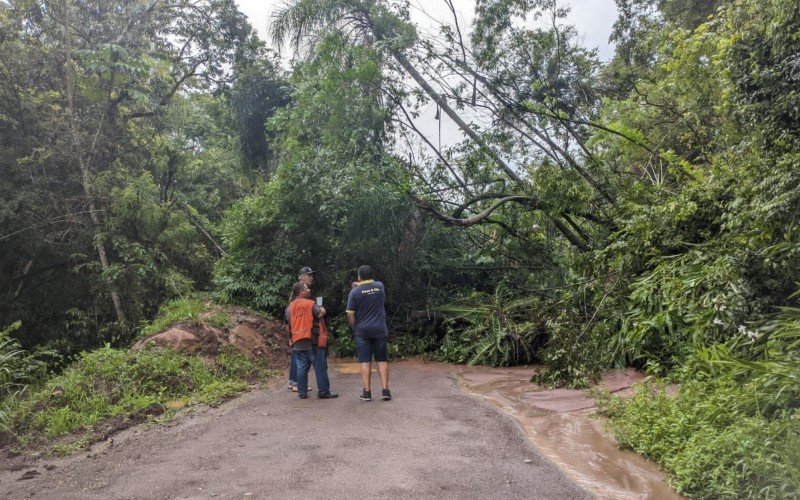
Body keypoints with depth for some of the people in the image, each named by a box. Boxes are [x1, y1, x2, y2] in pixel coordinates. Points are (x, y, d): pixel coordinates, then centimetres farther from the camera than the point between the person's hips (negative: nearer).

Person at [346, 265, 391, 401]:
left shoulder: (355, 291, -9)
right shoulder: (380, 286, 0)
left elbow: (350, 315, -9)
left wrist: (355, 328, 6)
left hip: (362, 330, -2)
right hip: (380, 329, 2)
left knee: (365, 361, 3)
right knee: (382, 360, 8)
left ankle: (367, 392, 5)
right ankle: (385, 390, 6)